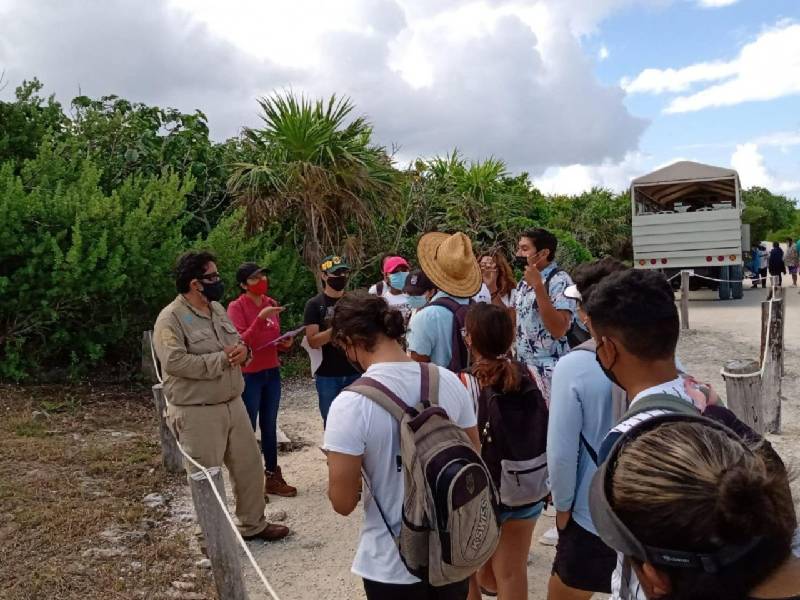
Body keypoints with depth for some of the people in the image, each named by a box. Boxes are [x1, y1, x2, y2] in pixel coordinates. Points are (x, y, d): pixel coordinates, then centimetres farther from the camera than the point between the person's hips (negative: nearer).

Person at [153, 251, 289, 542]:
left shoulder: (217, 309, 9)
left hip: (233, 404, 8)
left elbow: (237, 342, 17)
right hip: (196, 413, -8)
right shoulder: (170, 319, -15)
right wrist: (222, 359, -22)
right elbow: (174, 362, -28)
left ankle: (253, 524, 36)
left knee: (249, 466, 17)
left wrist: (243, 350, -9)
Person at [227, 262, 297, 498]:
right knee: (248, 428, 1)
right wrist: (261, 318, -28)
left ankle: (273, 477, 23)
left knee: (270, 427, 13)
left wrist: (285, 343, -2)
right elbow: (241, 342, -21)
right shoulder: (236, 307, -11)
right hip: (248, 375, -6)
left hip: (272, 372, 6)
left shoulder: (271, 304, 8)